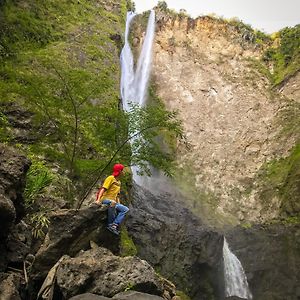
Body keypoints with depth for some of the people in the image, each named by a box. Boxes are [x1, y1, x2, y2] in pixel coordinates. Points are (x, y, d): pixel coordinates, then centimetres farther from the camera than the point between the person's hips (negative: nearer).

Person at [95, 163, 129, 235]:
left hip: (113, 202, 8)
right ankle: (110, 224, -33)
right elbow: (103, 189, -13)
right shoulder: (110, 178, -3)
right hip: (105, 200, -8)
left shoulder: (119, 182, 22)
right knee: (112, 203, -40)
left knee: (126, 209, -11)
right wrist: (98, 199, -26)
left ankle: (115, 224, -24)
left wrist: (119, 204, 11)